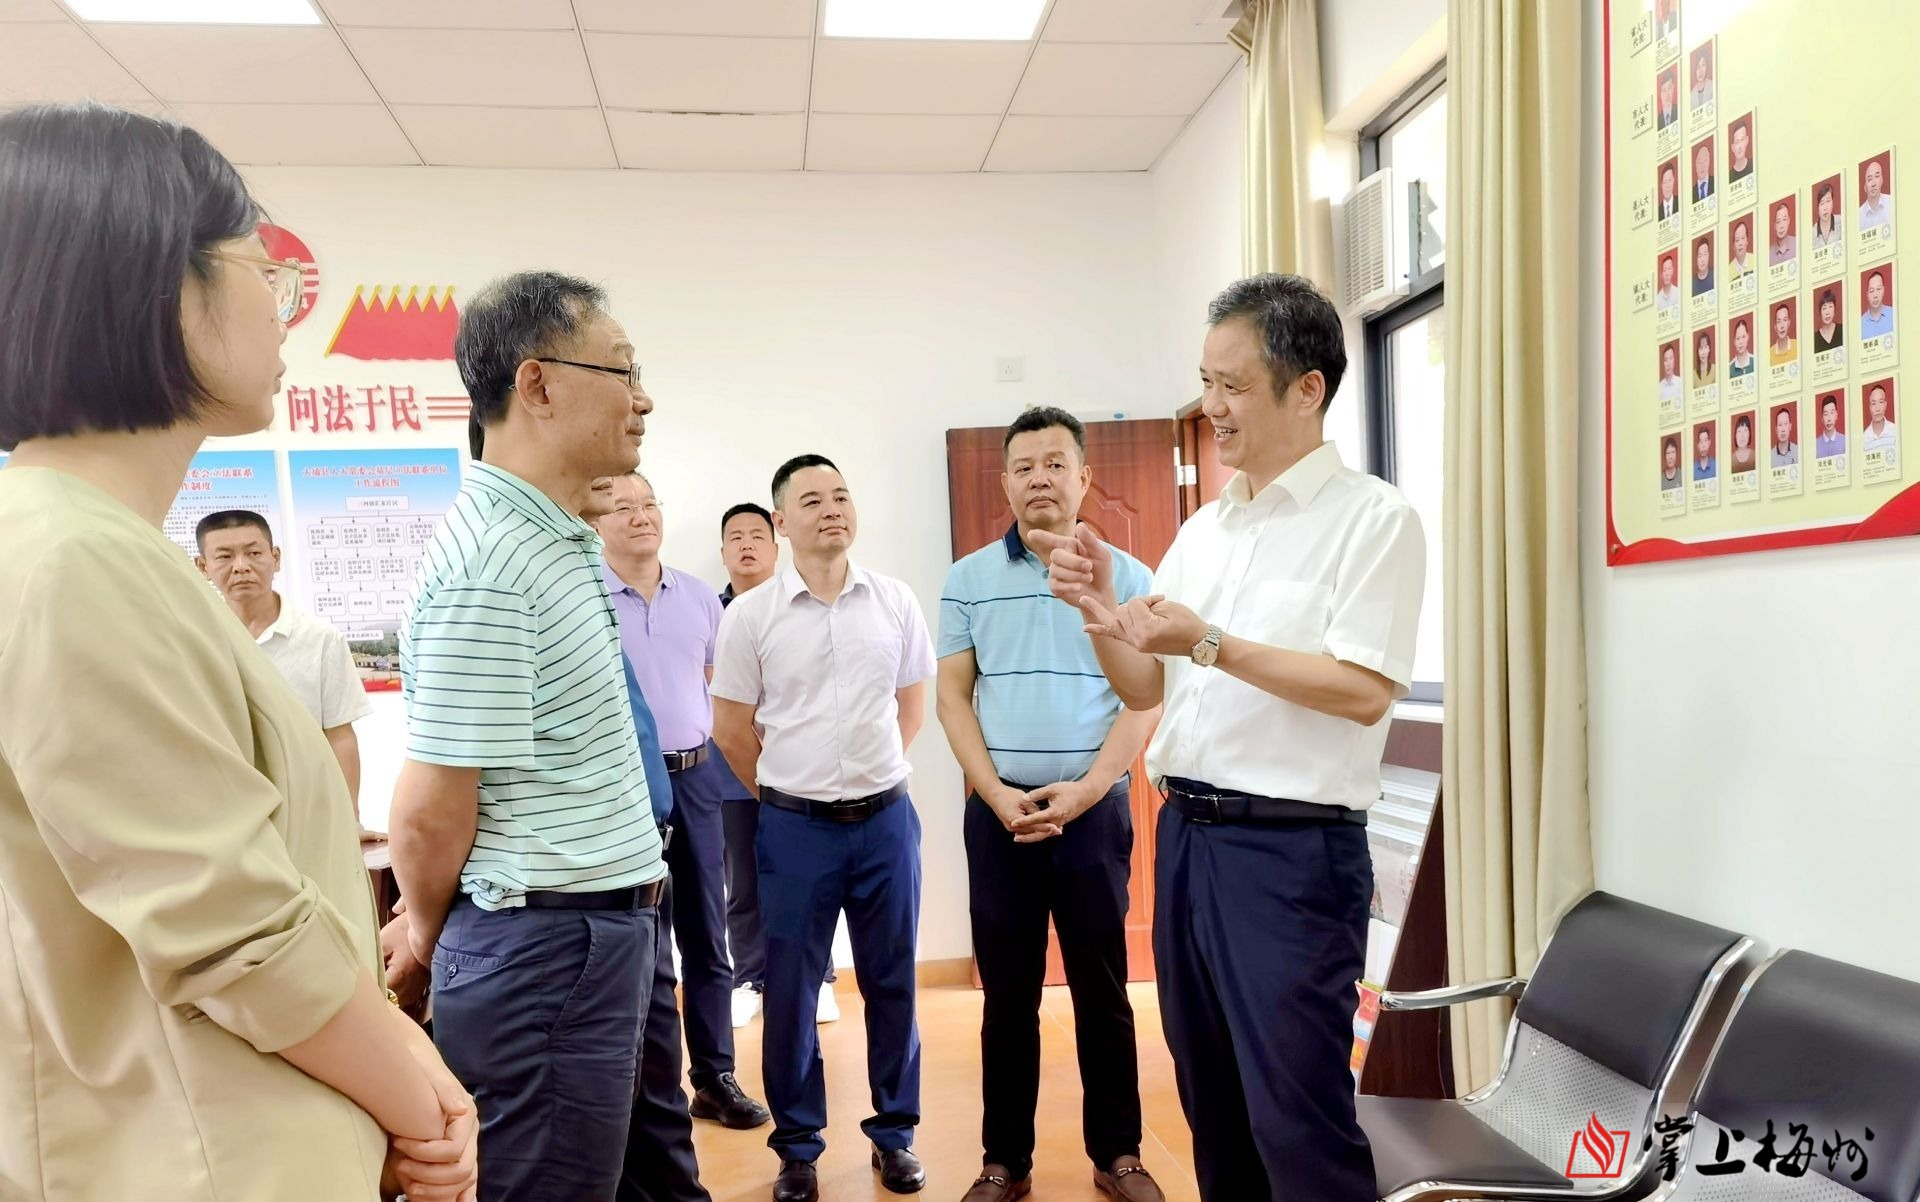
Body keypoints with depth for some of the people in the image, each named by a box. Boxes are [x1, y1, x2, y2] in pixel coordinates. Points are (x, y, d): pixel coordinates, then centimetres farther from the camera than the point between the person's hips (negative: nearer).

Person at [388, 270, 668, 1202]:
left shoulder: (555, 540, 11)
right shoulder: (490, 563, -21)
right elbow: (430, 811, -19)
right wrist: (428, 935, 0)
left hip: (602, 932, 9)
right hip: (548, 947, -9)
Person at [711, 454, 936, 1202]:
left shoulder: (896, 602, 1)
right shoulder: (749, 615, -5)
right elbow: (731, 729, 2)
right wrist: (790, 788, 8)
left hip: (886, 819, 2)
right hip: (794, 826, -1)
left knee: (891, 982, 11)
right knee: (790, 990, 7)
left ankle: (894, 1133, 27)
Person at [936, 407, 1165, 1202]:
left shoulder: (1126, 575, 3)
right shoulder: (968, 579, 6)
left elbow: (1145, 697, -1)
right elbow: (952, 695, 4)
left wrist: (1084, 790, -12)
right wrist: (996, 793, -8)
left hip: (1095, 808, -1)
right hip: (998, 812, 1)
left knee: (1102, 989, 7)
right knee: (1008, 993, 8)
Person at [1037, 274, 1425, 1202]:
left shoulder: (1372, 518, -7)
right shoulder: (1201, 531, 13)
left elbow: (1364, 691, -16)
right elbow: (1145, 690, 14)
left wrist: (1210, 644, -20)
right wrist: (1100, 609, -3)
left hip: (1292, 849, -7)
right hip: (1185, 835, 7)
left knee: (1297, 1118, -1)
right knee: (1212, 1105, 17)